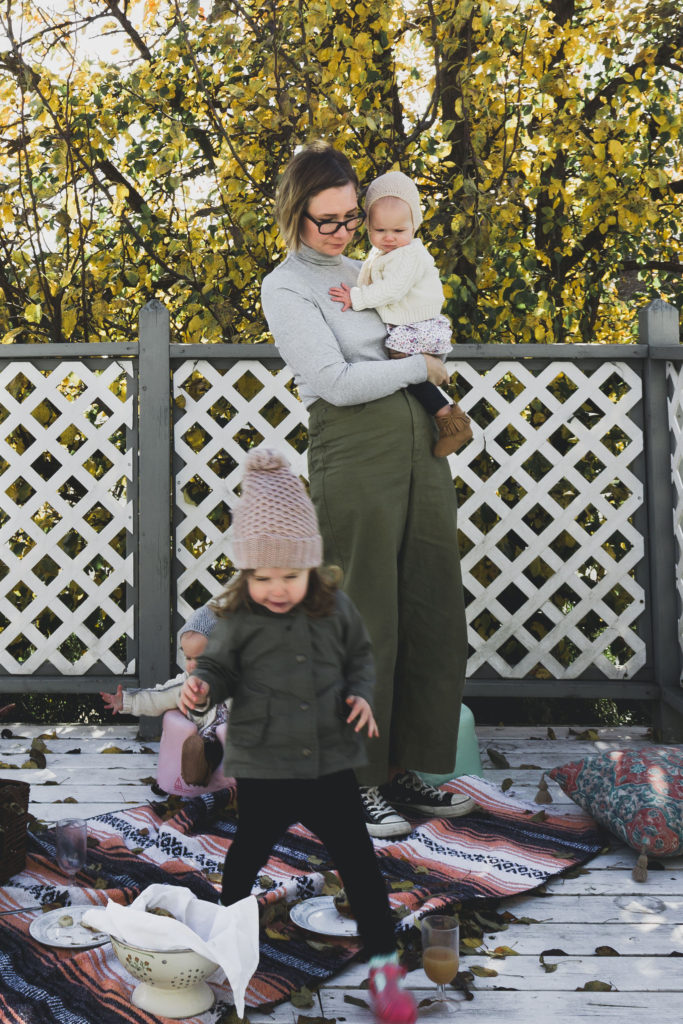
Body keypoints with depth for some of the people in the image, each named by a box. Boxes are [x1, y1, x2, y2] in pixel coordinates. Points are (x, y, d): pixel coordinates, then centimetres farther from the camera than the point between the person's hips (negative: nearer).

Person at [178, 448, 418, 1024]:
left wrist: (362, 694, -5)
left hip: (330, 764, 2)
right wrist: (202, 689, -20)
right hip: (262, 768, -1)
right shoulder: (239, 620, -8)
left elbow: (360, 656, 12)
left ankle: (384, 963, 19)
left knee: (360, 862, 5)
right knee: (247, 855, 14)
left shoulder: (336, 609, -3)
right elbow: (220, 668, 1)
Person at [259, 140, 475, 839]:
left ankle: (402, 769, 19)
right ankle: (352, 783, 10)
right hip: (354, 455, -8)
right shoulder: (285, 288, -2)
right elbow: (336, 381, -13)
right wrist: (420, 367, -3)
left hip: (419, 447, 8)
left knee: (433, 615, 8)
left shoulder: (362, 270, 19)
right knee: (363, 622, -3)